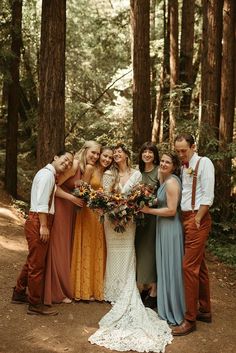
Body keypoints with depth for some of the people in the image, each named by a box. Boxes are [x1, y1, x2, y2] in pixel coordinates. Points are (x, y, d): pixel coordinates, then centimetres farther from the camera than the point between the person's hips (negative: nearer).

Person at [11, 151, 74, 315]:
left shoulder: (50, 175, 18)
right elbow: (41, 203, -20)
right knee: (37, 264, -1)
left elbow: (45, 200, 13)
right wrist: (43, 226, -21)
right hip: (38, 222, -10)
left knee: (34, 261, 20)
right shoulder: (47, 174, -13)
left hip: (40, 222, 10)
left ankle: (19, 293, 35)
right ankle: (36, 305, 9)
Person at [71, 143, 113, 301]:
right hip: (89, 212, -7)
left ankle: (97, 287, 22)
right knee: (86, 248, 2)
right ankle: (85, 288, 13)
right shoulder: (90, 168, -7)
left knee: (98, 250, 11)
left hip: (101, 214, 7)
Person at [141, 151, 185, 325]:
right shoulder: (166, 180, 13)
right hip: (164, 227, 10)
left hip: (171, 228, -10)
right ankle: (168, 308, 30)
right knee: (165, 267, 17)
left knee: (170, 268, 1)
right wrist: (149, 205, -1)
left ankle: (173, 313, 15)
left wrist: (149, 210, -16)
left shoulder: (171, 182, -17)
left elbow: (171, 210, -21)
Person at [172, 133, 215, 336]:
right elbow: (184, 195, 13)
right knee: (200, 266, 15)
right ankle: (204, 310, 27)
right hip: (186, 217, 8)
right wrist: (188, 220, 2)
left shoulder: (204, 163, -7)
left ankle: (190, 319, 0)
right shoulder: (184, 167, 15)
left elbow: (208, 195, -13)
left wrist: (197, 220, -14)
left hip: (198, 218, -8)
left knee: (190, 266, -9)